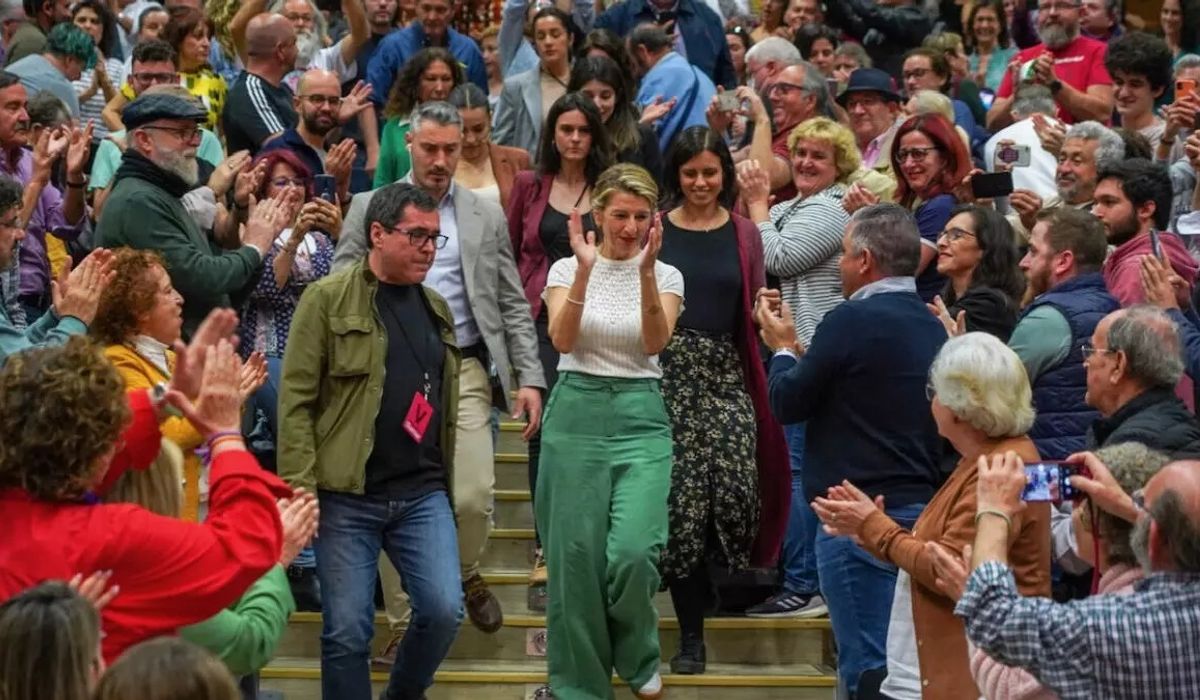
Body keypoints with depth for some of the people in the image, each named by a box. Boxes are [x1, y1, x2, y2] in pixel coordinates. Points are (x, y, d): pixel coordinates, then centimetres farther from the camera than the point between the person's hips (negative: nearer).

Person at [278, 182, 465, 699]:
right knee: (347, 630, 1)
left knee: (444, 610, -6)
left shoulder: (436, 308, 14)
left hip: (423, 494, 4)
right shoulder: (329, 299, -4)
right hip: (346, 497, -4)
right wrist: (299, 487, -14)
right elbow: (296, 398, -8)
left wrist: (448, 480, 15)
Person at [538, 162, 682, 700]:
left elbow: (656, 343, -13)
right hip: (577, 413, 0)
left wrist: (646, 271, -25)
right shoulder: (566, 269, 3)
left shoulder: (667, 275, 4)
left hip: (640, 416, 0)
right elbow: (562, 339, -13)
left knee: (633, 553, -16)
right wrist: (585, 272, -24)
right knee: (575, 555, 2)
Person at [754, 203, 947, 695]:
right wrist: (801, 352, 20)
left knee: (867, 670, -5)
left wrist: (783, 348, 12)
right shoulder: (931, 325, 11)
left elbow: (787, 403, -6)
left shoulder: (853, 320, -14)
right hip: (920, 506, 8)